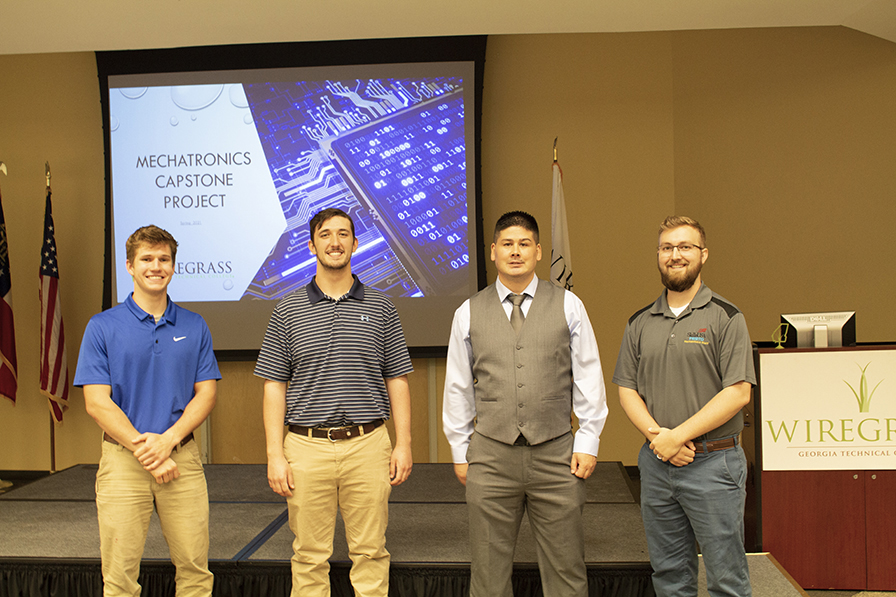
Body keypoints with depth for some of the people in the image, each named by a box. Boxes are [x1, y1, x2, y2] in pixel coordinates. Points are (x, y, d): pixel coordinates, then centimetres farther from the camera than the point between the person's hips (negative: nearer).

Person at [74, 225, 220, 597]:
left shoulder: (194, 327, 8)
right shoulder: (103, 327, 0)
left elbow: (206, 393, 5)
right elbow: (97, 402, -5)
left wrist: (168, 440, -11)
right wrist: (146, 452, -11)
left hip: (183, 456, 2)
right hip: (123, 460, -2)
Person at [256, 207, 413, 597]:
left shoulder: (380, 308, 7)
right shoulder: (288, 311, 5)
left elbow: (397, 381, 7)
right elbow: (274, 387, 3)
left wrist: (403, 444, 0)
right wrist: (275, 455, -4)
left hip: (368, 445, 0)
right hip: (307, 447, 0)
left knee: (370, 553, 7)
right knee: (310, 557, 7)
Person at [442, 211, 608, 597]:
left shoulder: (567, 306, 4)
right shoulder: (469, 313, 7)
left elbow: (589, 378, 4)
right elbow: (458, 387, 10)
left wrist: (588, 442, -1)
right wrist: (460, 452, 9)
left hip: (557, 454, 0)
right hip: (490, 457, 1)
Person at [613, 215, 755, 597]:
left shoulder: (725, 317, -3)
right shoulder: (640, 324, 10)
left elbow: (738, 393, -11)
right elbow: (626, 389, 9)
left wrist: (678, 436, -15)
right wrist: (656, 434, -9)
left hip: (712, 463, -4)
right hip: (656, 462, 4)